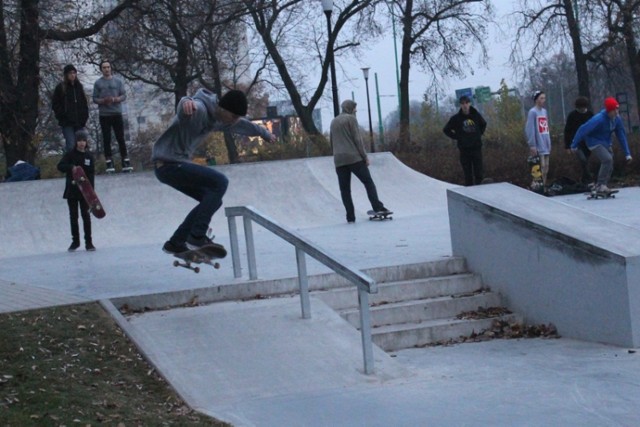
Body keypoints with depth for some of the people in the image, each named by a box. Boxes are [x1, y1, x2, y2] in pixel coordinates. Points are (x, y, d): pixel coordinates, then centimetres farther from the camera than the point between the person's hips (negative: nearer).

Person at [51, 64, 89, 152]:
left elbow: (84, 103, 19)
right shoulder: (61, 87, 0)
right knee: (71, 145, -16)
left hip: (79, 122, 5)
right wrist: (62, 116, -8)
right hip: (67, 123, -5)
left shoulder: (79, 86, 14)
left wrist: (85, 117, 8)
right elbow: (55, 104, 0)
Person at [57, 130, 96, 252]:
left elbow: (91, 174, -1)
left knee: (86, 216, 0)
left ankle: (88, 242, 4)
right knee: (73, 216, 7)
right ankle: (75, 241, 17)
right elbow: (60, 166, -10)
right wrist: (71, 167, -29)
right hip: (71, 190, 0)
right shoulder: (70, 154, 0)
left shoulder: (89, 156, 3)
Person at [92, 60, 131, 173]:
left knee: (121, 138, 0)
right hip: (104, 115, 0)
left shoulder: (118, 81, 7)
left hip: (117, 113, 0)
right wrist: (103, 101, -17)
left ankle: (125, 161, 2)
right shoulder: (98, 83, 4)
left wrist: (117, 99, -15)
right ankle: (109, 163, 4)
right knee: (107, 139, 1)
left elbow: (124, 96, 4)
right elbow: (94, 99, 2)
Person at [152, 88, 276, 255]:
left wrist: (265, 133, 47)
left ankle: (176, 243, 14)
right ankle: (197, 237, -20)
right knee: (219, 182, -19)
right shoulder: (199, 109, -19)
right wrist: (186, 102, -70)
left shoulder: (219, 118, 11)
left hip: (175, 165, 10)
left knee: (213, 200, 10)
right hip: (168, 164, -10)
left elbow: (242, 125, 31)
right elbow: (186, 108, -45)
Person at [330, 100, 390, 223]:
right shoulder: (351, 119, -1)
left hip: (339, 160, 6)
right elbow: (357, 139, -8)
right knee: (368, 182, -4)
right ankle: (378, 207, -18)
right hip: (354, 158, -6)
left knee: (345, 189, 3)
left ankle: (350, 216, -3)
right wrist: (365, 156, -6)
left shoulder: (333, 122, 19)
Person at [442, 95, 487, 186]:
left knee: (478, 174, 1)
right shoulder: (456, 118, -3)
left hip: (476, 148, 1)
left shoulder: (476, 115, 1)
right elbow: (446, 130, 7)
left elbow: (483, 124, 22)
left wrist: (479, 134, 10)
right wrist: (457, 137, 0)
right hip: (464, 150, -1)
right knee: (468, 175, 2)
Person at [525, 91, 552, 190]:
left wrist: (549, 143, 14)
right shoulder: (532, 112, -9)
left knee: (546, 166, 8)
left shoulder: (544, 111, 14)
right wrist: (532, 145, -18)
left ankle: (544, 186, 14)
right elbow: (529, 129, -13)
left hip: (545, 144, 7)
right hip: (538, 145, -7)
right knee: (542, 166, -10)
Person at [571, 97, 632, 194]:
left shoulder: (617, 119, -8)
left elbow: (622, 136, 0)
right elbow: (583, 130, -23)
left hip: (606, 144, 8)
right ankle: (601, 185, -19)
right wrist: (574, 145, -16)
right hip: (595, 143, -8)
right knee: (608, 159, -25)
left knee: (609, 167, 5)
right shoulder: (598, 119, -29)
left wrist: (627, 153, -1)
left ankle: (600, 187, 20)